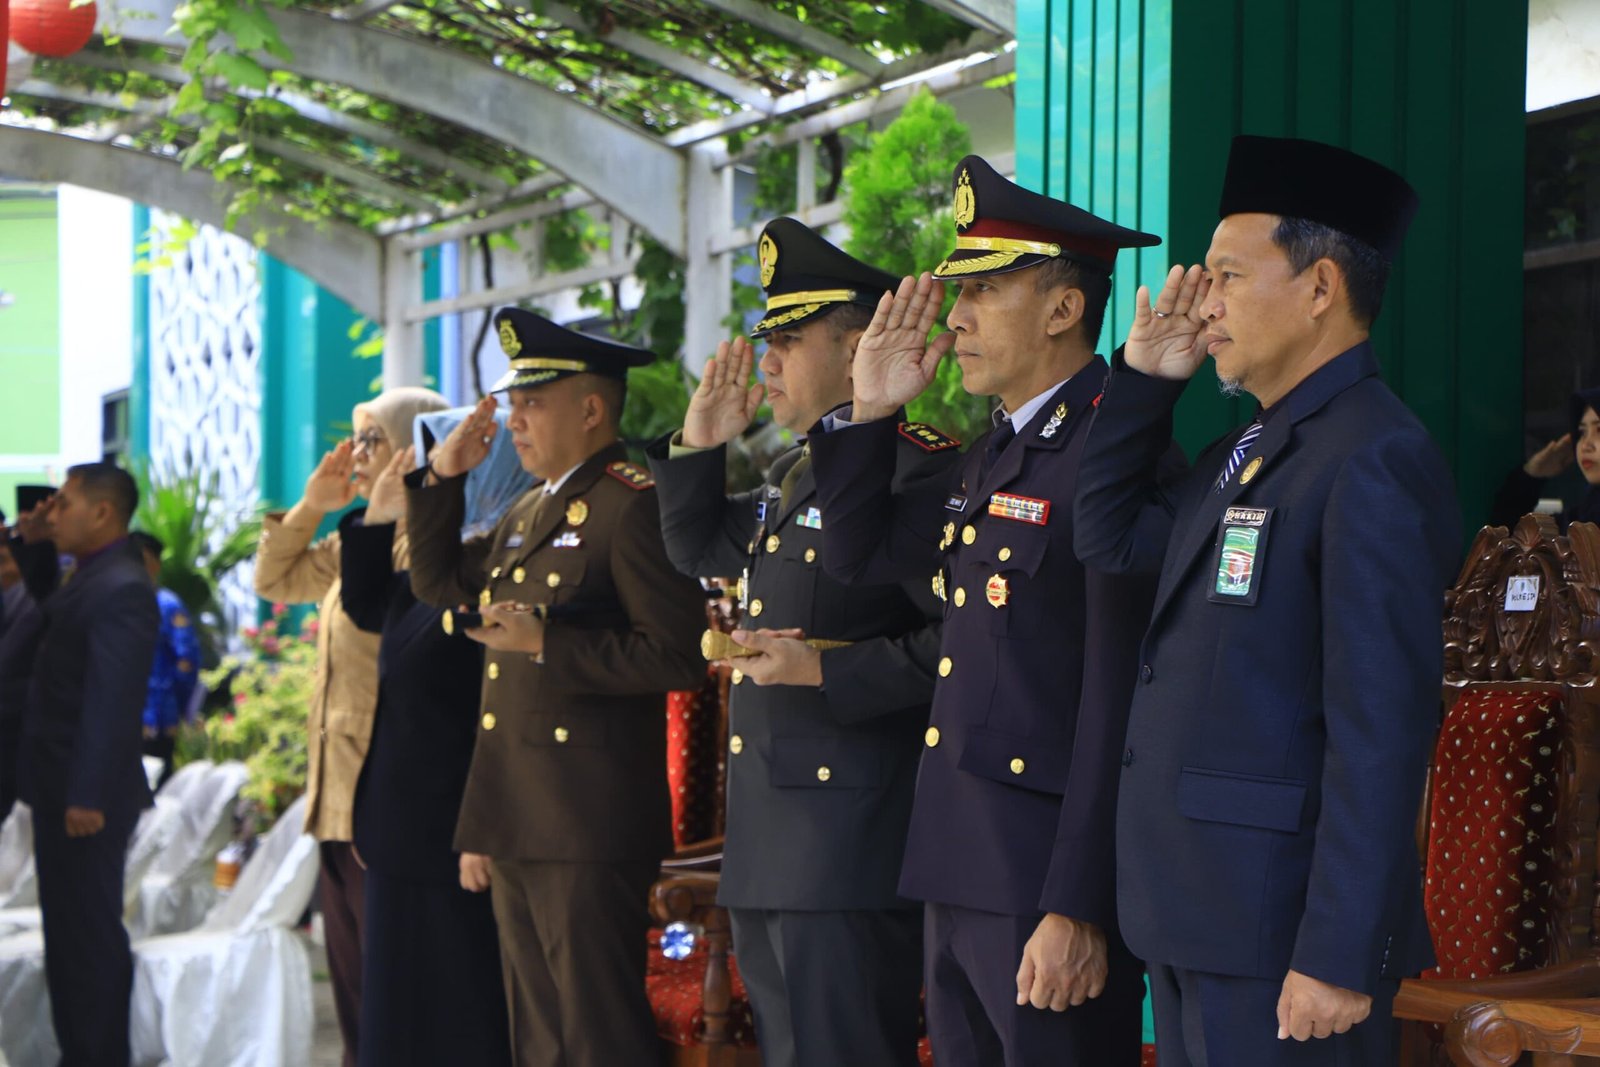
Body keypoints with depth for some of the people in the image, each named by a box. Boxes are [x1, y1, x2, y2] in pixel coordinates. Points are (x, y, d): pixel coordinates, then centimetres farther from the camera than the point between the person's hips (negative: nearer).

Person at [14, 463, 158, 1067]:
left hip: (87, 796, -10)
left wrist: (88, 796, -26)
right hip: (62, 788, 10)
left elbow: (112, 700, -24)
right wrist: (36, 548, 14)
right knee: (69, 933, 16)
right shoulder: (92, 576, 11)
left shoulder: (120, 589, -19)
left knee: (89, 934, -3)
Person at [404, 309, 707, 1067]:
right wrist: (442, 478, 12)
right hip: (520, 821, 9)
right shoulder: (529, 513, 18)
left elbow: (677, 654, -18)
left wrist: (546, 645, -21)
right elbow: (440, 584, 24)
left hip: (588, 825, -9)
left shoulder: (632, 505, -11)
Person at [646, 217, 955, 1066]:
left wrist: (827, 671, -24)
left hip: (852, 838, -10)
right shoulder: (792, 473, 17)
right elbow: (699, 550, 31)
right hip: (768, 843, 10)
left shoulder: (916, 469, -15)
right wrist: (699, 445, 17)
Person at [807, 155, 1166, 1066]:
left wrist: (1078, 909, -22)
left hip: (1051, 885, -9)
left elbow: (1119, 707, -20)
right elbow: (862, 555, 25)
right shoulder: (997, 453, 14)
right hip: (961, 873, 9)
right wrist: (871, 413, 13)